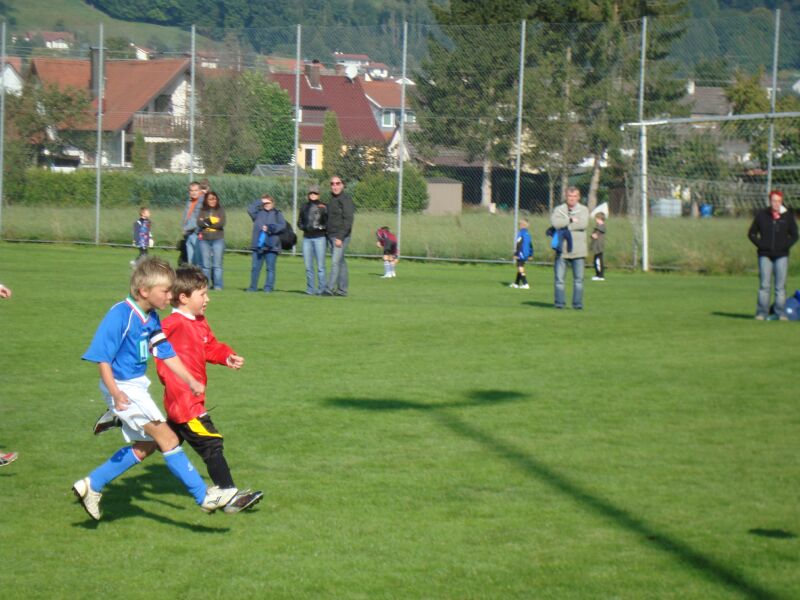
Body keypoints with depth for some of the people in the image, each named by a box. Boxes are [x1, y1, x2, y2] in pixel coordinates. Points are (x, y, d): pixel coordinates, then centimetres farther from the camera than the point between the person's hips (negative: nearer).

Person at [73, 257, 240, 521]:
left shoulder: (151, 318, 6)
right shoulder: (120, 316, -21)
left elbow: (166, 353, 14)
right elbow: (102, 358, -22)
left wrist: (191, 381, 8)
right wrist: (115, 392, -32)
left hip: (138, 385, 10)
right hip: (123, 388, -10)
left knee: (144, 445, 17)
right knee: (166, 437, -10)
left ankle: (91, 486, 24)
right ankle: (204, 497, -7)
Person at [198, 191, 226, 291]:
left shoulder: (220, 211, 5)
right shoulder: (202, 211, 10)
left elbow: (222, 223, -8)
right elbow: (199, 223, -3)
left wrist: (206, 223, -6)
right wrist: (209, 222, -15)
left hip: (218, 239, -2)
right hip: (204, 239, 2)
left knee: (217, 264, -3)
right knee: (206, 264, 4)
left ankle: (218, 285, -1)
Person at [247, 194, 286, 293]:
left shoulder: (277, 214, 8)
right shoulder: (259, 213, 13)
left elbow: (282, 225, -4)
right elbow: (250, 209, -3)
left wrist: (269, 228, -10)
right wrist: (260, 202, -2)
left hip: (271, 247, -2)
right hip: (258, 245, 2)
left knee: (270, 268, -1)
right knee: (255, 267, 5)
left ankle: (268, 287, 1)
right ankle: (253, 287, 11)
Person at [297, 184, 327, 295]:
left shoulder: (323, 207, 0)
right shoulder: (304, 207, 13)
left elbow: (328, 222, 1)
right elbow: (299, 222, 17)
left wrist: (322, 227, -15)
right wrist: (304, 227, -2)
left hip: (319, 238, -4)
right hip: (307, 238, 4)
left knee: (320, 266, -6)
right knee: (308, 266, 5)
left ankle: (321, 289, -2)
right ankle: (310, 289, 11)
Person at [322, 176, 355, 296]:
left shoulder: (345, 198, -10)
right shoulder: (332, 199, 17)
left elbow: (348, 220, -16)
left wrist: (340, 237, -20)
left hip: (341, 236, -9)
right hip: (331, 236, 9)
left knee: (335, 262, -13)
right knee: (341, 262, 11)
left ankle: (329, 289, -19)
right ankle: (342, 289, 14)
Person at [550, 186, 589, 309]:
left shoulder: (583, 210, 8)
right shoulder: (558, 209, 9)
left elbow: (583, 224, -12)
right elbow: (555, 223, -12)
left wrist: (564, 226, -9)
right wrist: (570, 220, -10)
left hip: (578, 250, 0)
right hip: (562, 249, 0)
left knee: (578, 279, -1)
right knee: (559, 278, -1)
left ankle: (577, 303, 4)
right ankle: (559, 302, 5)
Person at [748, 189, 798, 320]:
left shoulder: (788, 216, 4)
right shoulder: (761, 215, 3)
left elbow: (794, 235, 10)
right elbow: (752, 233, 9)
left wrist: (785, 245, -4)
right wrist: (760, 244, -4)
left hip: (782, 255, 0)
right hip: (765, 255, 0)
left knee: (780, 285, 0)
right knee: (764, 285, -1)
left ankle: (781, 313, 5)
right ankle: (762, 312, 3)